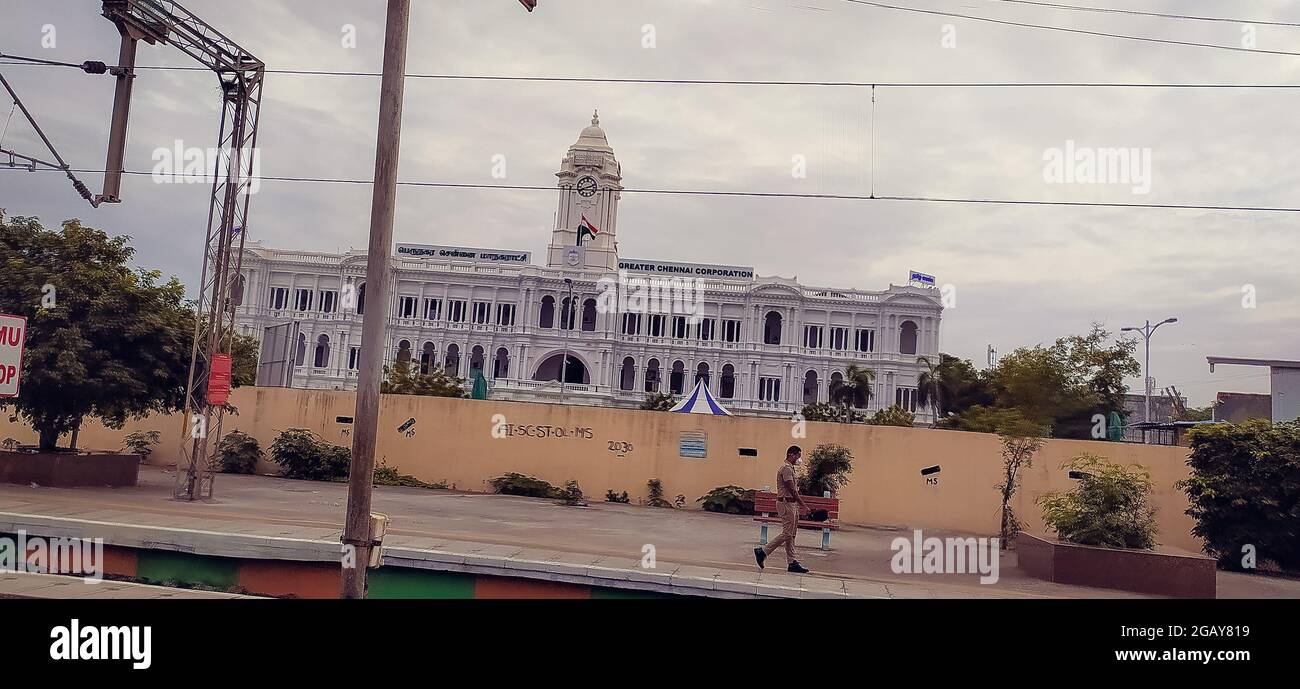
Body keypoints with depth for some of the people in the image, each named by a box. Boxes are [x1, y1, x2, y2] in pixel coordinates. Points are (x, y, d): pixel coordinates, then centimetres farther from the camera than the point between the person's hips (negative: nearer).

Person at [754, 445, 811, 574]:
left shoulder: (790, 468, 18)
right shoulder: (786, 468, -15)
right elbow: (792, 490, -20)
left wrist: (802, 504, 21)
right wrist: (803, 505, -20)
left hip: (791, 504, 11)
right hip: (786, 504, -11)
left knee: (791, 534, 8)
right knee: (787, 534, -9)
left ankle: (791, 563, 9)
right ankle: (762, 552, -3)